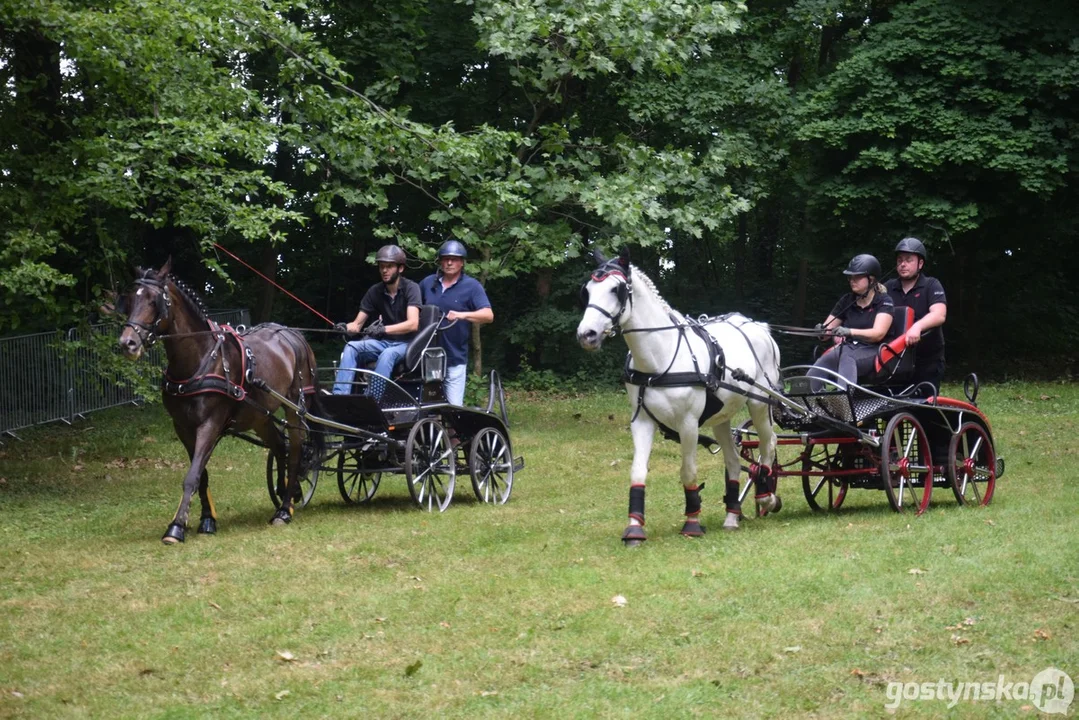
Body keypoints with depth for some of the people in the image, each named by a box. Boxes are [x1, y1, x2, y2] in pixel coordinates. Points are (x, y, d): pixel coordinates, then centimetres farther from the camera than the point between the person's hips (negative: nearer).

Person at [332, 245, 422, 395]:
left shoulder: (410, 288, -9)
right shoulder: (375, 291, 5)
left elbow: (412, 324, -22)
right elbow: (357, 324, 5)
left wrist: (383, 329, -35)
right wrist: (346, 328, -19)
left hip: (406, 343, -5)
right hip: (384, 342, 5)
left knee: (388, 354, -37)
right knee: (351, 347, -21)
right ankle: (339, 395, -31)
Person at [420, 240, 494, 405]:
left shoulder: (471, 286, -4)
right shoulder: (428, 282, 10)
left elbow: (488, 315, -15)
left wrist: (463, 315, -32)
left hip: (455, 358, -4)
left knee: (454, 407, -6)